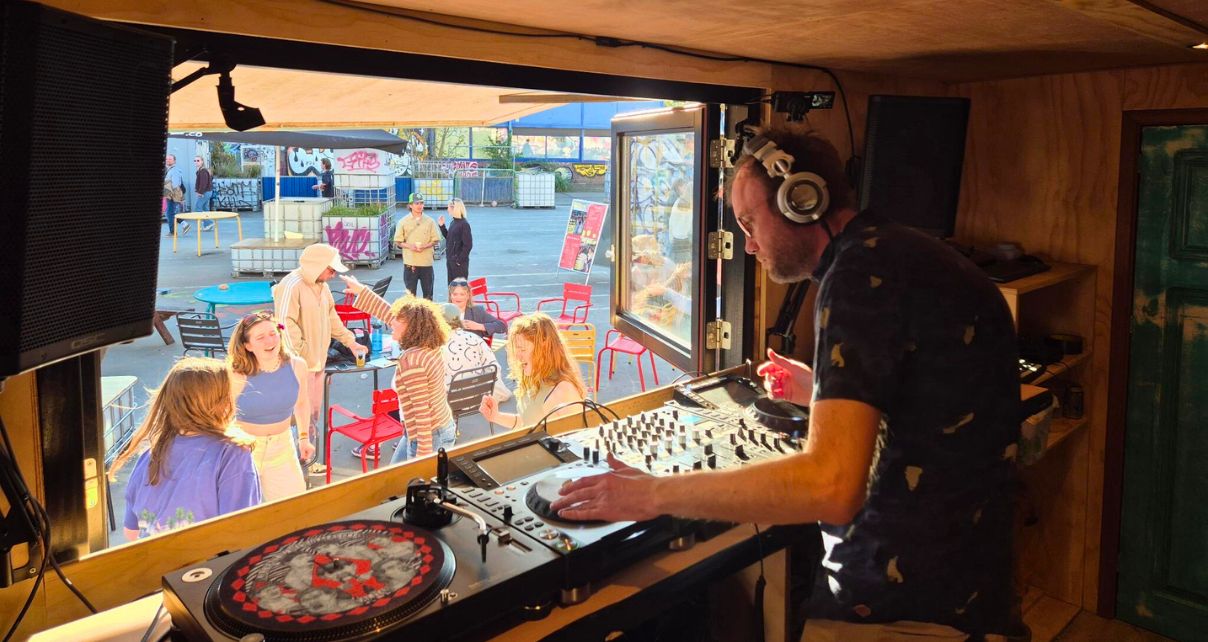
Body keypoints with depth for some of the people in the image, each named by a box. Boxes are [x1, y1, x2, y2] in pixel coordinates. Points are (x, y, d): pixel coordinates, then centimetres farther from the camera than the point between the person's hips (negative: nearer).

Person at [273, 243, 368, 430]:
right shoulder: (291, 285, -19)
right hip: (299, 363, -9)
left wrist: (349, 341, 16)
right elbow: (285, 323, -22)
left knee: (314, 410, 17)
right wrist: (297, 356, -22)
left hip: (317, 359, 9)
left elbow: (331, 316, 19)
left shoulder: (321, 285, 10)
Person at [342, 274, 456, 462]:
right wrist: (362, 291, 20)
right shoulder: (429, 347, -1)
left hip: (427, 437, -10)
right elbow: (390, 314, 12)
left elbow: (422, 410, -26)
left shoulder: (411, 361, -27)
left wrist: (424, 452, -22)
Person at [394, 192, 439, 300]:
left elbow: (435, 240, 5)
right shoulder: (403, 222, 1)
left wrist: (425, 246, -14)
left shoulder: (430, 221, 3)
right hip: (410, 262, -1)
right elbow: (398, 241, 2)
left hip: (426, 262, 1)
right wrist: (410, 246, -16)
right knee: (410, 292, 4)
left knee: (428, 292, 9)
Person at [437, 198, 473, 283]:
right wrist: (442, 226, 9)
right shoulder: (453, 223, 10)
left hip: (459, 262, -8)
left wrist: (460, 260, -17)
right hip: (450, 260, 8)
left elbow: (468, 245, -17)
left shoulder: (464, 224, -14)